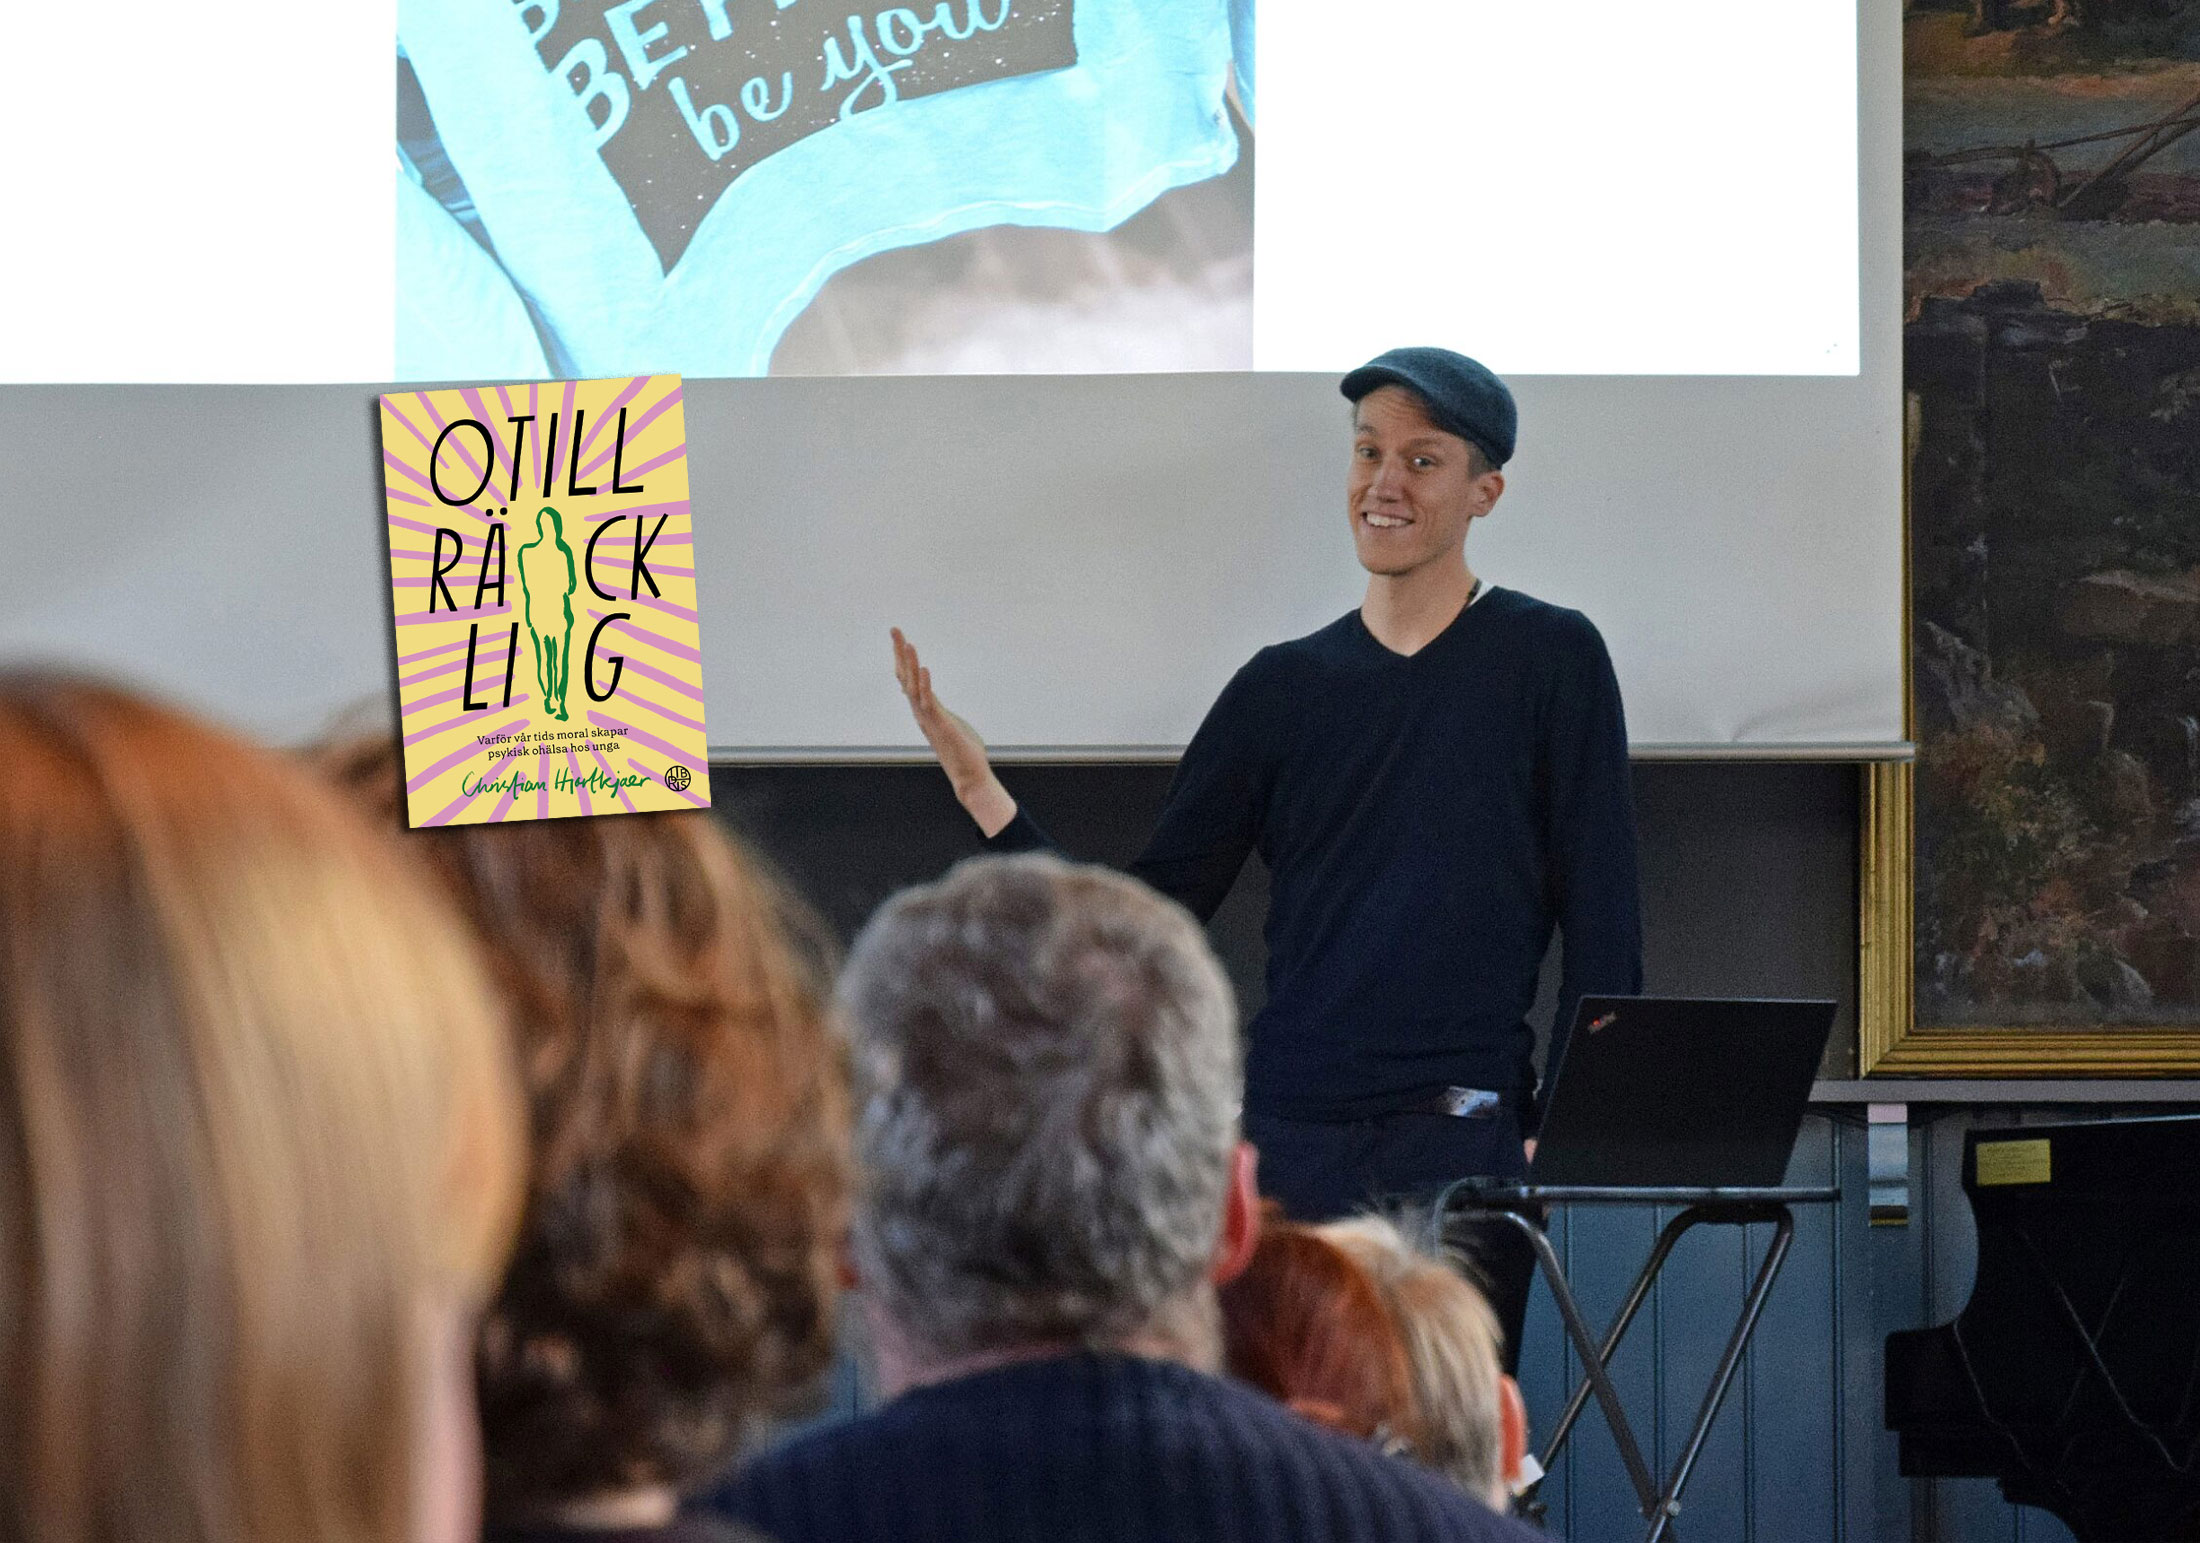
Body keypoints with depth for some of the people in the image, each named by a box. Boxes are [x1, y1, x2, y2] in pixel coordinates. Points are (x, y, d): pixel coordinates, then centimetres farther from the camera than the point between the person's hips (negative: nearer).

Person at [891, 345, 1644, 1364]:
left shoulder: (1549, 660, 5)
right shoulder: (1285, 688, 13)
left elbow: (1602, 919, 2)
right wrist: (981, 793, 3)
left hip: (1464, 1145, -3)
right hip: (1290, 1144, 3)